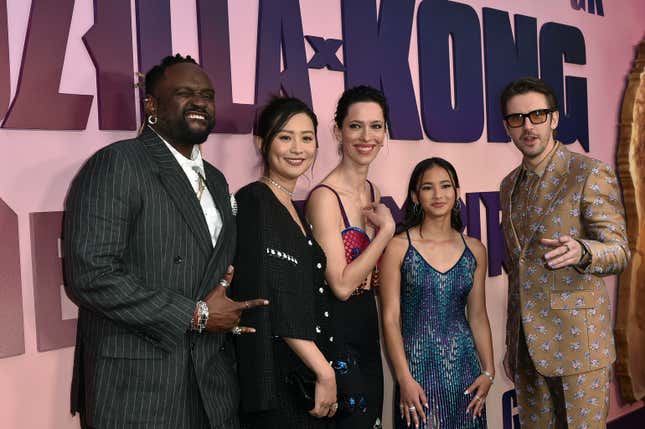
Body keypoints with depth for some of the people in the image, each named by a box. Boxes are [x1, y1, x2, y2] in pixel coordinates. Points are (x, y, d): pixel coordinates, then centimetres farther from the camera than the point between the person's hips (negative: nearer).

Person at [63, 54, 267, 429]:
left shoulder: (215, 180, 15)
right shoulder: (117, 164, -10)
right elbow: (91, 275, -19)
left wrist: (229, 313, 1)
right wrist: (195, 315, -14)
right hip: (138, 391, -6)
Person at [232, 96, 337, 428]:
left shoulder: (293, 209, 13)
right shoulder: (253, 202, -13)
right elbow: (273, 304, -19)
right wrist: (324, 372, -17)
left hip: (307, 378, 8)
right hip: (277, 381, -8)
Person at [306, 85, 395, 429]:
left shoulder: (372, 192, 8)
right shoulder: (325, 196, -16)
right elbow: (342, 285, -20)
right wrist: (387, 228, -16)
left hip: (367, 326, 8)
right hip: (336, 328, -8)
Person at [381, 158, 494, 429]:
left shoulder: (474, 250, 6)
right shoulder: (398, 247, -5)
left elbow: (478, 316, 10)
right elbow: (391, 318, -6)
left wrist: (488, 371, 3)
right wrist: (404, 378, -11)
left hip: (465, 368, 4)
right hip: (419, 368, -3)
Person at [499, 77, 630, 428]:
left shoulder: (591, 174, -8)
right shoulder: (509, 185, 12)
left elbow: (619, 251, -10)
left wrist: (581, 251, -34)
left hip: (575, 340, -5)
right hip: (525, 342, 6)